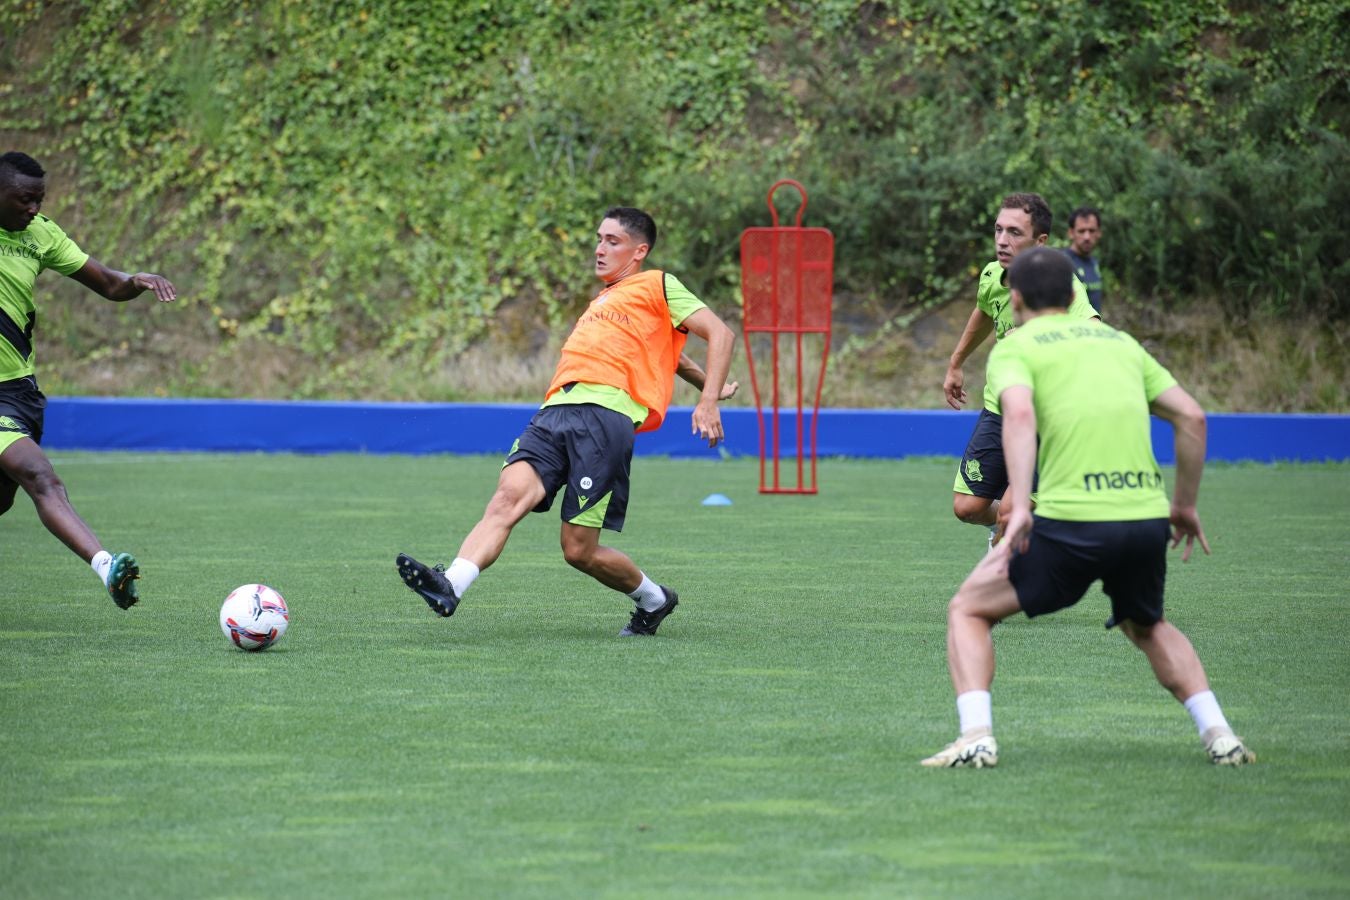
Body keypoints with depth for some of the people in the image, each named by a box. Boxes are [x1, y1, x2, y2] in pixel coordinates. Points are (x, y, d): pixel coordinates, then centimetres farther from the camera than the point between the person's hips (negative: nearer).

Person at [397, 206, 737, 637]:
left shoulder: (658, 286, 11)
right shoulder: (602, 299, 34)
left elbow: (720, 334, 5)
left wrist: (709, 400, -5)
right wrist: (707, 384, 42)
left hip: (605, 414, -7)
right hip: (555, 411, 7)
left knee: (579, 550, -9)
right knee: (509, 495, -22)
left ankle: (653, 599, 18)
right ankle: (450, 587, -41)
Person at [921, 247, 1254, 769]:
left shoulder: (1015, 348, 6)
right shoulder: (1119, 341, 22)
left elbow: (1019, 413, -15)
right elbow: (1190, 417, 16)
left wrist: (1020, 506, -23)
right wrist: (1185, 505, 24)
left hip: (1070, 522, -5)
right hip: (1147, 518, 5)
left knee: (968, 611, 14)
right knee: (1147, 627, 32)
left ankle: (976, 736, -5)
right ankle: (1218, 734, 14)